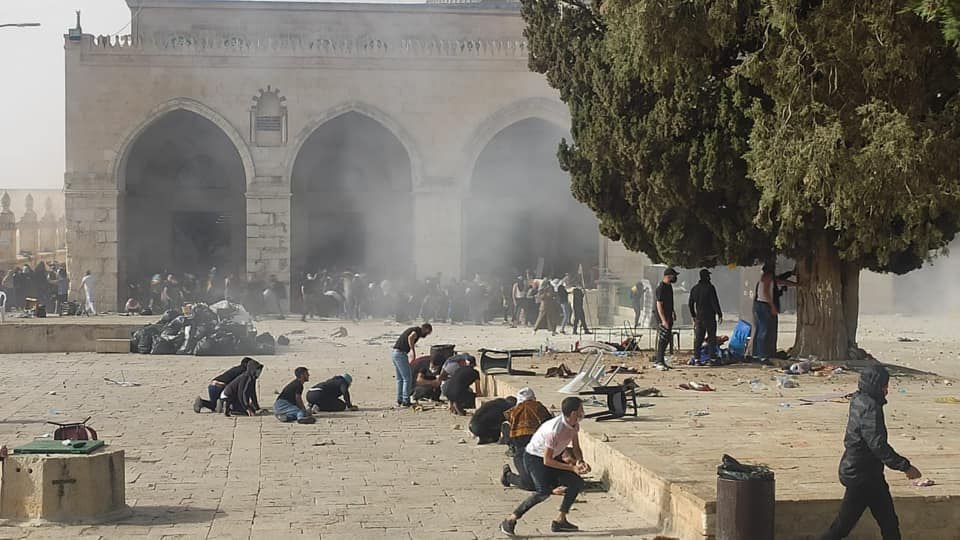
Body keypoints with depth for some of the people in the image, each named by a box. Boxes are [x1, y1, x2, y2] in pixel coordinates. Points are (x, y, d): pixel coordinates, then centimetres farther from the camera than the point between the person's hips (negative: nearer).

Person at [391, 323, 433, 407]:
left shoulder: (412, 329, 21)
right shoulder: (418, 330, -8)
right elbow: (410, 337, -29)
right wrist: (413, 350, -19)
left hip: (394, 353, 9)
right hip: (400, 354, -9)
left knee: (400, 378, 17)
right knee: (407, 378, -2)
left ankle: (399, 400, 21)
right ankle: (405, 401, 0)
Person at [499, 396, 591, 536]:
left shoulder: (574, 425, -7)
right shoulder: (555, 430, -34)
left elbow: (576, 449, 5)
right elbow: (547, 461, -29)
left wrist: (581, 462, -18)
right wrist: (572, 468, -27)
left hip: (553, 457, 9)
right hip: (534, 458, -9)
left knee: (577, 483, -1)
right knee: (544, 491, -28)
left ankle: (560, 521, 6)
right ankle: (509, 522, -21)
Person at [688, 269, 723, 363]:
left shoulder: (694, 288, 10)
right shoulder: (710, 287, -10)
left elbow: (690, 304, 15)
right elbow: (715, 302, -13)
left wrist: (693, 316, 23)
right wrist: (719, 314, -7)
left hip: (699, 317, 5)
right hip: (709, 317, -5)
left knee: (698, 339, 6)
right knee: (711, 338, -1)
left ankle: (696, 358, 3)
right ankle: (712, 358, -3)